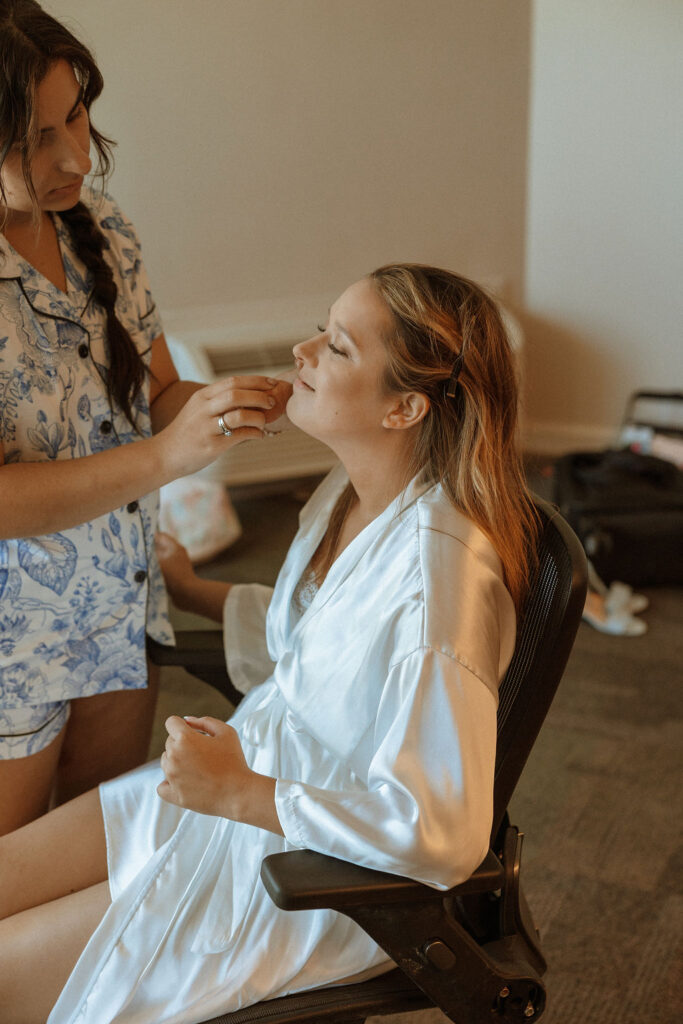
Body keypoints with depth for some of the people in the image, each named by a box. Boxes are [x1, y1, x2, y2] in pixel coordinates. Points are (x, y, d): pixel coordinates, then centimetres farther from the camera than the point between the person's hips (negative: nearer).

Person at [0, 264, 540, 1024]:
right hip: (243, 780, 8)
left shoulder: (438, 565, -31)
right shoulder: (351, 491, -2)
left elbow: (444, 833, -32)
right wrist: (190, 590, 23)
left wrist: (239, 793, -29)